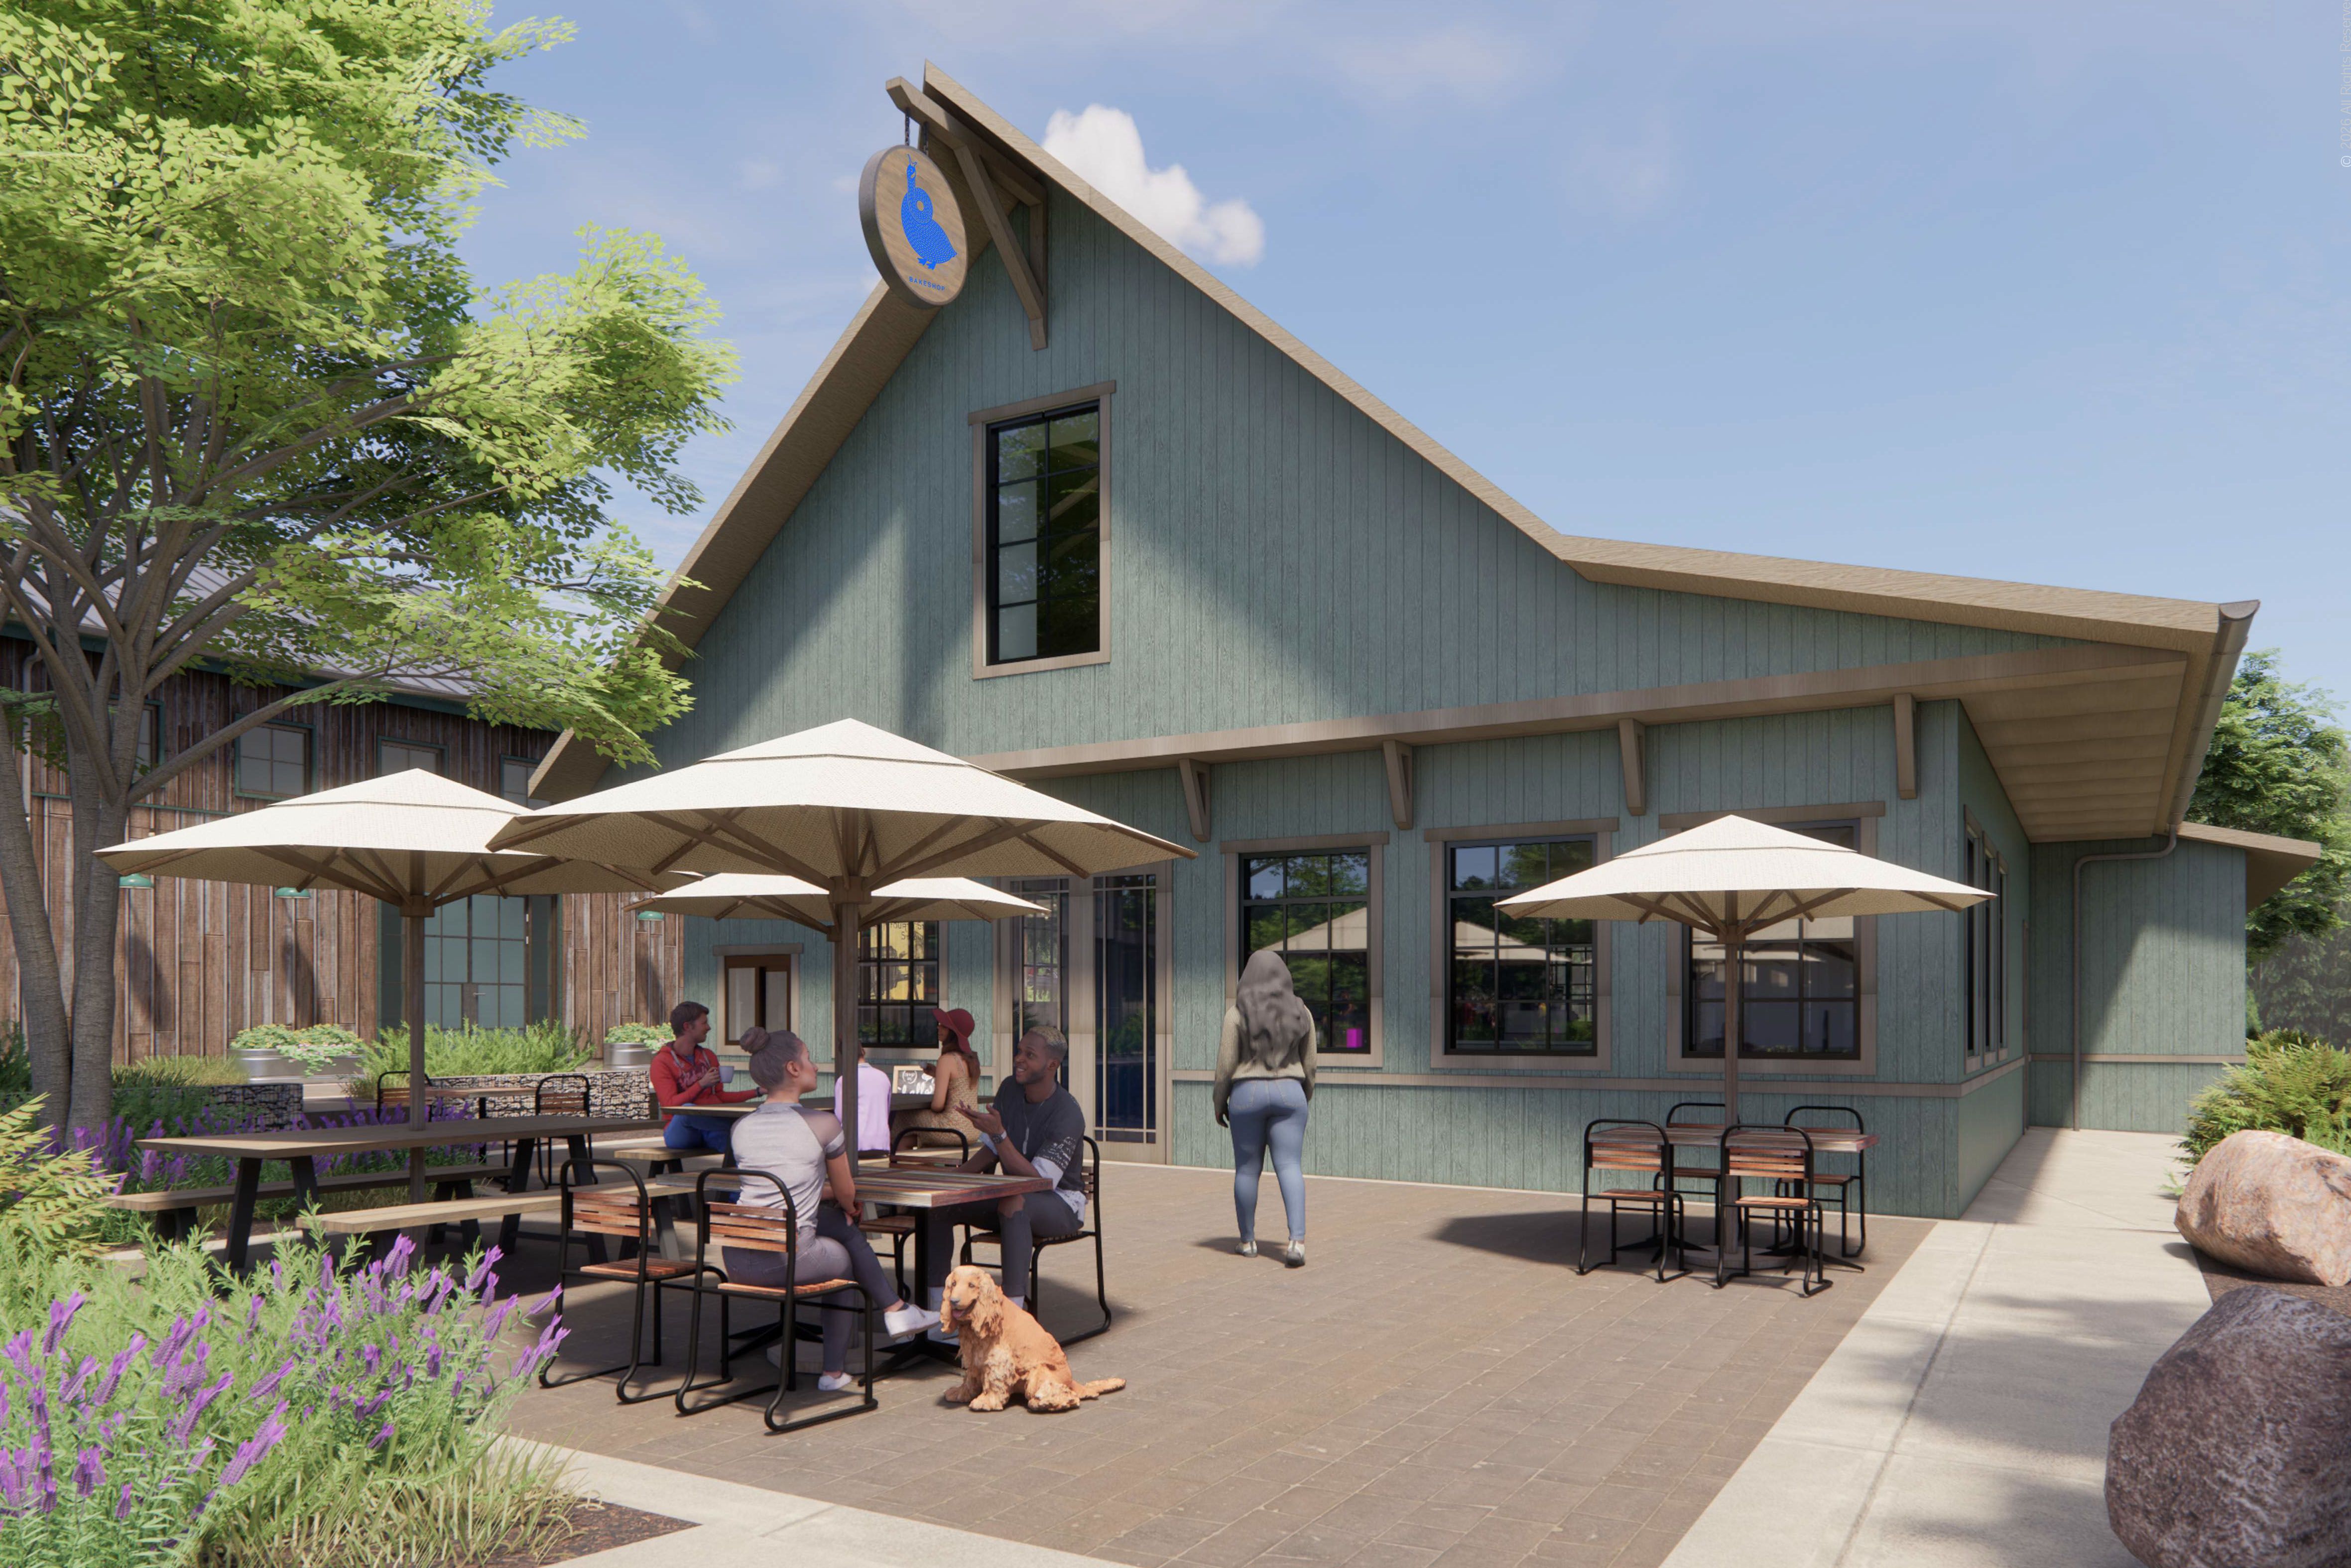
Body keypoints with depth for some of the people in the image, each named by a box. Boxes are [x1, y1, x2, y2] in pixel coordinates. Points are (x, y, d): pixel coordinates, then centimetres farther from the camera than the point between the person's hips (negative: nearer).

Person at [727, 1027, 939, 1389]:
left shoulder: (741, 1127, 9)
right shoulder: (824, 1124, -6)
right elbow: (848, 1196, 9)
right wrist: (845, 1204, 32)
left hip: (735, 1262, 5)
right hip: (786, 1261, -5)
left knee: (834, 1221, 26)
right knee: (843, 1258, 28)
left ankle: (896, 1311, 30)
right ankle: (834, 1370, 36)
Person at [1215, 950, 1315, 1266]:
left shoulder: (1238, 1013, -7)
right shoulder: (1300, 1012, 2)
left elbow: (1226, 1064, -7)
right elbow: (1309, 1065, 6)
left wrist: (1219, 1104, 5)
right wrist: (1304, 1099, 20)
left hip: (1247, 1094, -1)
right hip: (1288, 1093, 2)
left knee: (1247, 1169, 10)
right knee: (1290, 1168, -2)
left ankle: (1248, 1241, 18)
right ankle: (1297, 1240, -16)